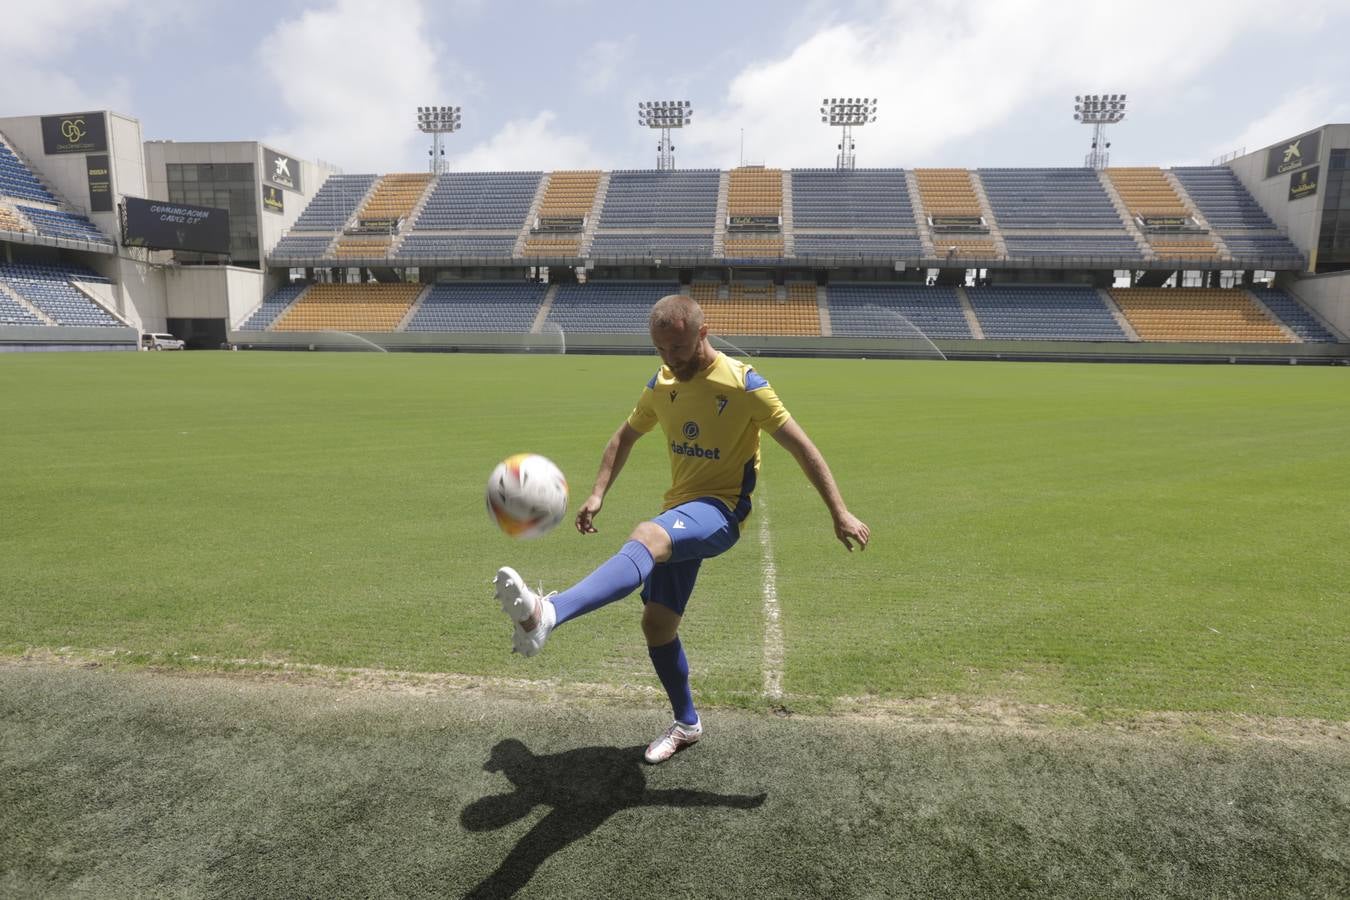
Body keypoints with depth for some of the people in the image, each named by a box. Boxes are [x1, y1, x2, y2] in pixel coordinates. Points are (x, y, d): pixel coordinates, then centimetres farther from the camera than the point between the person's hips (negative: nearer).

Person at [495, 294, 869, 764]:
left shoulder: (742, 383, -11)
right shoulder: (661, 384, 6)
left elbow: (801, 446, -8)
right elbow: (625, 436, 20)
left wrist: (840, 514, -9)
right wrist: (597, 494, 8)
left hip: (721, 509, -7)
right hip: (679, 513, 7)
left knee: (646, 536, -37)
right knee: (657, 624, 8)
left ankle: (546, 615, -56)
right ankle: (686, 724, 30)